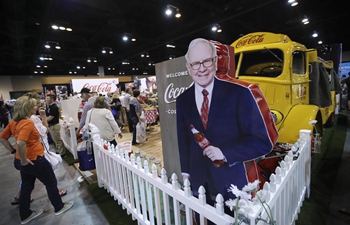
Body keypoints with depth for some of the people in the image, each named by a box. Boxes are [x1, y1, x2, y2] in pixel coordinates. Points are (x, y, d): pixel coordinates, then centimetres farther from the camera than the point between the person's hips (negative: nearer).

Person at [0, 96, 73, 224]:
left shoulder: (13, 122, 2)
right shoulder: (28, 123, -26)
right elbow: (20, 143, -37)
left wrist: (13, 150, 10)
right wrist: (23, 160, -23)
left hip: (27, 160, 9)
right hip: (34, 160, -9)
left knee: (26, 187, 22)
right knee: (51, 183, 11)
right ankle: (59, 207, 30)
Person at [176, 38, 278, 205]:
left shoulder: (239, 93, -13)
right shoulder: (182, 100, -1)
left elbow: (262, 142, -11)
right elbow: (183, 141, 6)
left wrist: (225, 153, -22)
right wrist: (185, 173, 6)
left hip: (232, 184, -2)